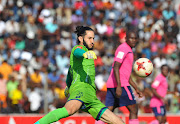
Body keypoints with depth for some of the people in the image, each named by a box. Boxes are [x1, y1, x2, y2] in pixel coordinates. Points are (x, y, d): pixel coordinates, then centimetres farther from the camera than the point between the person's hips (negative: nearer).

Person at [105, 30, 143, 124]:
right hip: (120, 84, -9)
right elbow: (116, 67, -19)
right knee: (133, 109, -4)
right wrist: (119, 86, -26)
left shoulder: (128, 50, 25)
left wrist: (136, 88, 29)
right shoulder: (123, 48, -7)